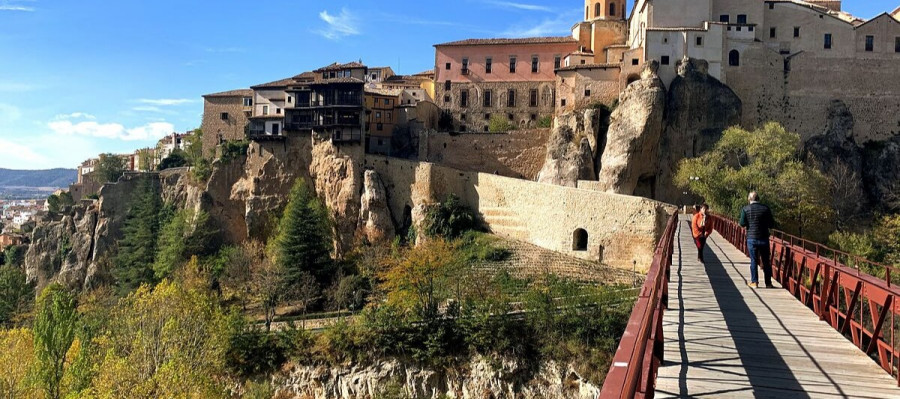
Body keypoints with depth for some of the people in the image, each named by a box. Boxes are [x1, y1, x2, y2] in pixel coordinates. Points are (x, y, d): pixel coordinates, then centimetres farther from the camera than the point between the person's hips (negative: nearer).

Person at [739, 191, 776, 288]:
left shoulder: (745, 209, -6)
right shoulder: (766, 209, -3)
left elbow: (742, 224, -7)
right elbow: (772, 224, 0)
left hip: (751, 239, -1)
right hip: (764, 238, 1)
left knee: (753, 260, 6)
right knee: (766, 261, 9)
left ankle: (754, 282, 7)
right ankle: (768, 283, 13)